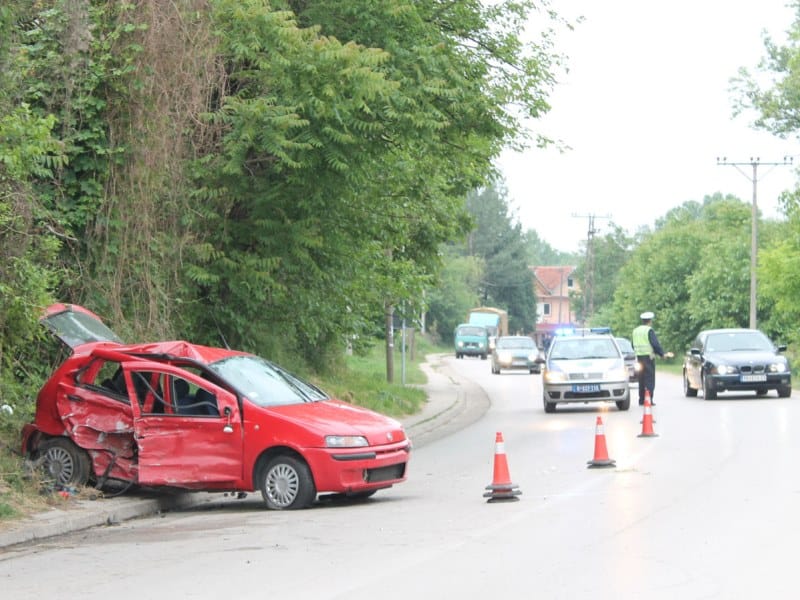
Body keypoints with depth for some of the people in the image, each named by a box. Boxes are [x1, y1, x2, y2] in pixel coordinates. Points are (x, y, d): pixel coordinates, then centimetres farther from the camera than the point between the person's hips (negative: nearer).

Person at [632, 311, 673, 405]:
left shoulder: (635, 331, 12)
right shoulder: (649, 330, -10)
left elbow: (633, 346, 16)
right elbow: (655, 344, -15)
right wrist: (663, 354, -7)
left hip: (639, 357, 7)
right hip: (648, 357, -7)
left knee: (641, 380, 12)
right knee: (650, 380, -5)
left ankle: (641, 400, 12)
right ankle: (649, 400, -9)